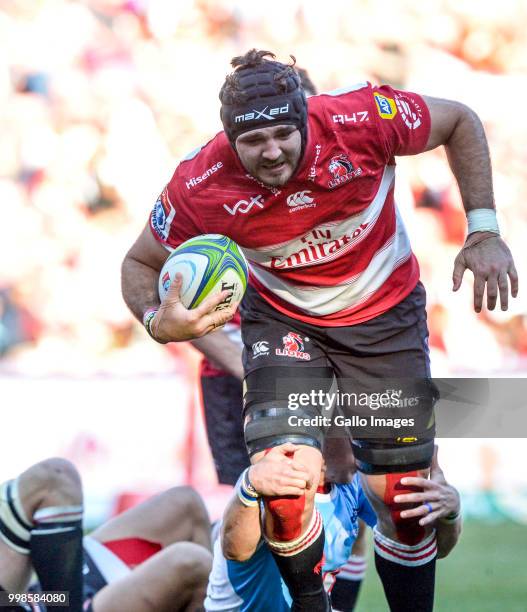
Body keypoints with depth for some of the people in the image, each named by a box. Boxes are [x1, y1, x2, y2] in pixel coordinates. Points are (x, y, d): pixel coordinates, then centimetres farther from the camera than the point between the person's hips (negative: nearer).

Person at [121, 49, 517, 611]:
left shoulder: (363, 119, -29)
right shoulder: (201, 185, -27)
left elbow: (460, 122, -9)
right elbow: (141, 263, -8)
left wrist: (483, 231, -13)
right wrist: (158, 322, -30)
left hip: (385, 314, 1)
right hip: (283, 320, -1)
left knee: (401, 499, 2)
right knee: (286, 487, -21)